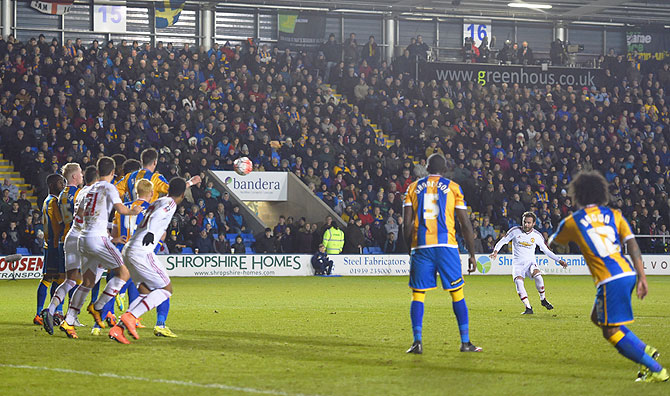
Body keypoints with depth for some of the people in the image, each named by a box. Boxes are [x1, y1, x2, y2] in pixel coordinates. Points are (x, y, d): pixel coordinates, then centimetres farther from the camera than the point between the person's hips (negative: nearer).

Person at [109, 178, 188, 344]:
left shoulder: (157, 202, 22)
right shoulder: (170, 204, -3)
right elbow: (156, 216, -24)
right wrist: (151, 232, -42)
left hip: (128, 250, 9)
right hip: (141, 251, -9)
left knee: (146, 293, 13)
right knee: (166, 289, -1)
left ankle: (118, 328, -2)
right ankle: (130, 317, -16)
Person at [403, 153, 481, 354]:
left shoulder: (414, 187, 11)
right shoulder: (453, 188, 7)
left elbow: (407, 223, 5)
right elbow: (466, 224, 4)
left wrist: (410, 250, 13)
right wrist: (472, 254, 10)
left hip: (420, 247, 1)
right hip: (446, 246, -1)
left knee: (418, 294, 5)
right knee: (457, 293, 6)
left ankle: (417, 341, -5)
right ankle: (465, 342, 5)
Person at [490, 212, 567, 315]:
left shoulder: (537, 235, 1)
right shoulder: (515, 231, -3)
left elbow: (546, 250, 11)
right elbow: (502, 241, 4)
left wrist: (559, 260, 6)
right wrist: (495, 251, -15)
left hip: (530, 262, 1)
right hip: (517, 263, -1)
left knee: (538, 276, -30)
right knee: (518, 282, -28)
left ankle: (543, 299, -7)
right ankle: (528, 308, -24)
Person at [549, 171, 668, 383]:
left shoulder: (572, 222, 3)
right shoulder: (614, 215, 11)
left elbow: (553, 241, 23)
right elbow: (632, 244, 1)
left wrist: (551, 239, 48)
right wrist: (642, 277, 2)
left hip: (611, 281, -7)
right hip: (628, 273, 7)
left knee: (611, 332, -2)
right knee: (597, 317, 23)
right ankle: (645, 350, 16)